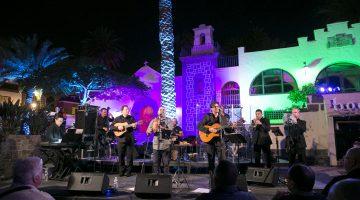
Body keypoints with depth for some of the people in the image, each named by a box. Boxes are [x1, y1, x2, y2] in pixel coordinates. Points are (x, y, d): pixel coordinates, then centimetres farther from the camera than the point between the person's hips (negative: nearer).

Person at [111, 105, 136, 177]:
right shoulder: (118, 118, 5)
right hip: (121, 139, 0)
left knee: (130, 156, 0)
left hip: (130, 139, 0)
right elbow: (111, 126, 2)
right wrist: (118, 127, -14)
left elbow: (135, 127, 6)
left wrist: (134, 126, -17)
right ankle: (121, 171, 18)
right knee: (121, 156, 6)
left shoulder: (131, 118, 7)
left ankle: (128, 171, 10)